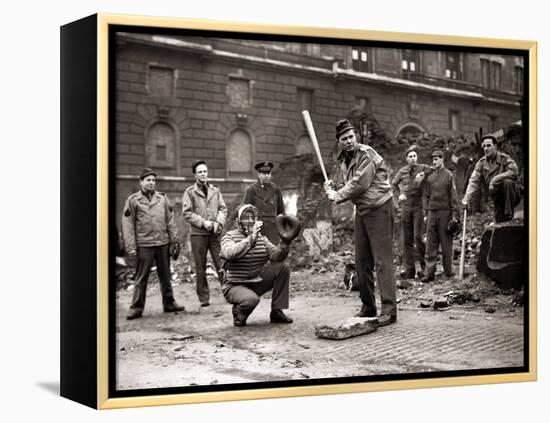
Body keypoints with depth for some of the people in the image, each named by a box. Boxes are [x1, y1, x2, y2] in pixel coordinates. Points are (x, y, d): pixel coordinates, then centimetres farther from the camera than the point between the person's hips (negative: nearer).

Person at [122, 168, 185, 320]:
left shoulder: (162, 198, 9)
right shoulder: (133, 200, -1)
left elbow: (170, 221, 11)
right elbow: (128, 225, -3)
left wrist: (174, 240, 5)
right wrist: (131, 247, -8)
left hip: (163, 243, 3)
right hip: (144, 245, -3)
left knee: (165, 275, 12)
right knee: (141, 277, 0)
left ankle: (169, 303, 23)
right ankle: (137, 307, 7)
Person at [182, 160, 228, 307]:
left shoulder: (215, 190, 13)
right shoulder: (190, 192, 2)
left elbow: (223, 208, 11)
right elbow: (186, 213, -4)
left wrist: (219, 222, -7)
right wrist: (203, 223, -13)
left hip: (215, 233, 2)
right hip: (198, 234, -2)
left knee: (222, 264, -3)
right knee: (200, 268, 3)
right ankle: (204, 298, 10)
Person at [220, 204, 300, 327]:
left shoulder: (261, 238, 8)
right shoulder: (229, 237, -7)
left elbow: (276, 256, -5)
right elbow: (231, 253, -31)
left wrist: (285, 243, -26)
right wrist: (252, 237, -38)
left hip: (257, 283, 6)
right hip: (235, 286, -6)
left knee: (283, 267, -10)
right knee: (251, 299, -37)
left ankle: (277, 312, -3)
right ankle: (238, 313, 0)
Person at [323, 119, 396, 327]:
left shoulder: (366, 154, -14)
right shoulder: (344, 160, 12)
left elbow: (360, 184, -20)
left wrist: (337, 196, -8)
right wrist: (333, 189, -2)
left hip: (379, 209, -8)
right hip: (361, 210, 8)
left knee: (382, 260, -11)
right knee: (362, 260, 9)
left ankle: (389, 309, -11)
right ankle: (368, 306, 19)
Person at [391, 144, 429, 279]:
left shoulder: (424, 169, -2)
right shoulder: (402, 171, 9)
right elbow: (393, 184, 23)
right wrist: (399, 195, 9)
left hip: (419, 206, -4)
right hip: (406, 206, 4)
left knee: (418, 236, -10)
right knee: (406, 238, 5)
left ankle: (424, 266, 3)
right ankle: (408, 268, 10)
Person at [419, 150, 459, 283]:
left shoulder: (448, 175, 0)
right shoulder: (429, 176, 10)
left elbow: (453, 196, -2)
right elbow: (426, 196, 13)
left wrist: (455, 214, -6)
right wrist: (425, 213, 8)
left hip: (445, 212, -3)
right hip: (432, 212, 3)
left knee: (446, 242, 3)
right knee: (430, 243, 0)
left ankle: (448, 271, 12)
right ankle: (429, 272, 0)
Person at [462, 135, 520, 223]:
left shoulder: (504, 158, -8)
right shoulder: (481, 163, 3)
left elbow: (514, 172, -23)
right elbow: (474, 182, -5)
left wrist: (495, 180, -25)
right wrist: (466, 199, -19)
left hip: (511, 195, -4)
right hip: (497, 198, 4)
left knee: (508, 182, -33)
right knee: (499, 222, -6)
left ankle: (509, 215, -29)